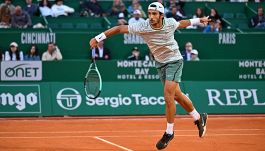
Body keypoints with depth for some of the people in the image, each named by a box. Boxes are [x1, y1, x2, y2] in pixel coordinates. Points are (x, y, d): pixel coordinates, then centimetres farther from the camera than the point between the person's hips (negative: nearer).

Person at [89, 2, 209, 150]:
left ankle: (169, 132, -2)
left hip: (174, 61, -3)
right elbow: (119, 28, -17)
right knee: (176, 95, 13)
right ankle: (199, 118, 36)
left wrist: (198, 20, 20)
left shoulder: (170, 23, -18)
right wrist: (98, 38, -21)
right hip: (160, 64, 3)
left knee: (168, 95, -16)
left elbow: (181, 23, 7)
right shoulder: (142, 27, -20)